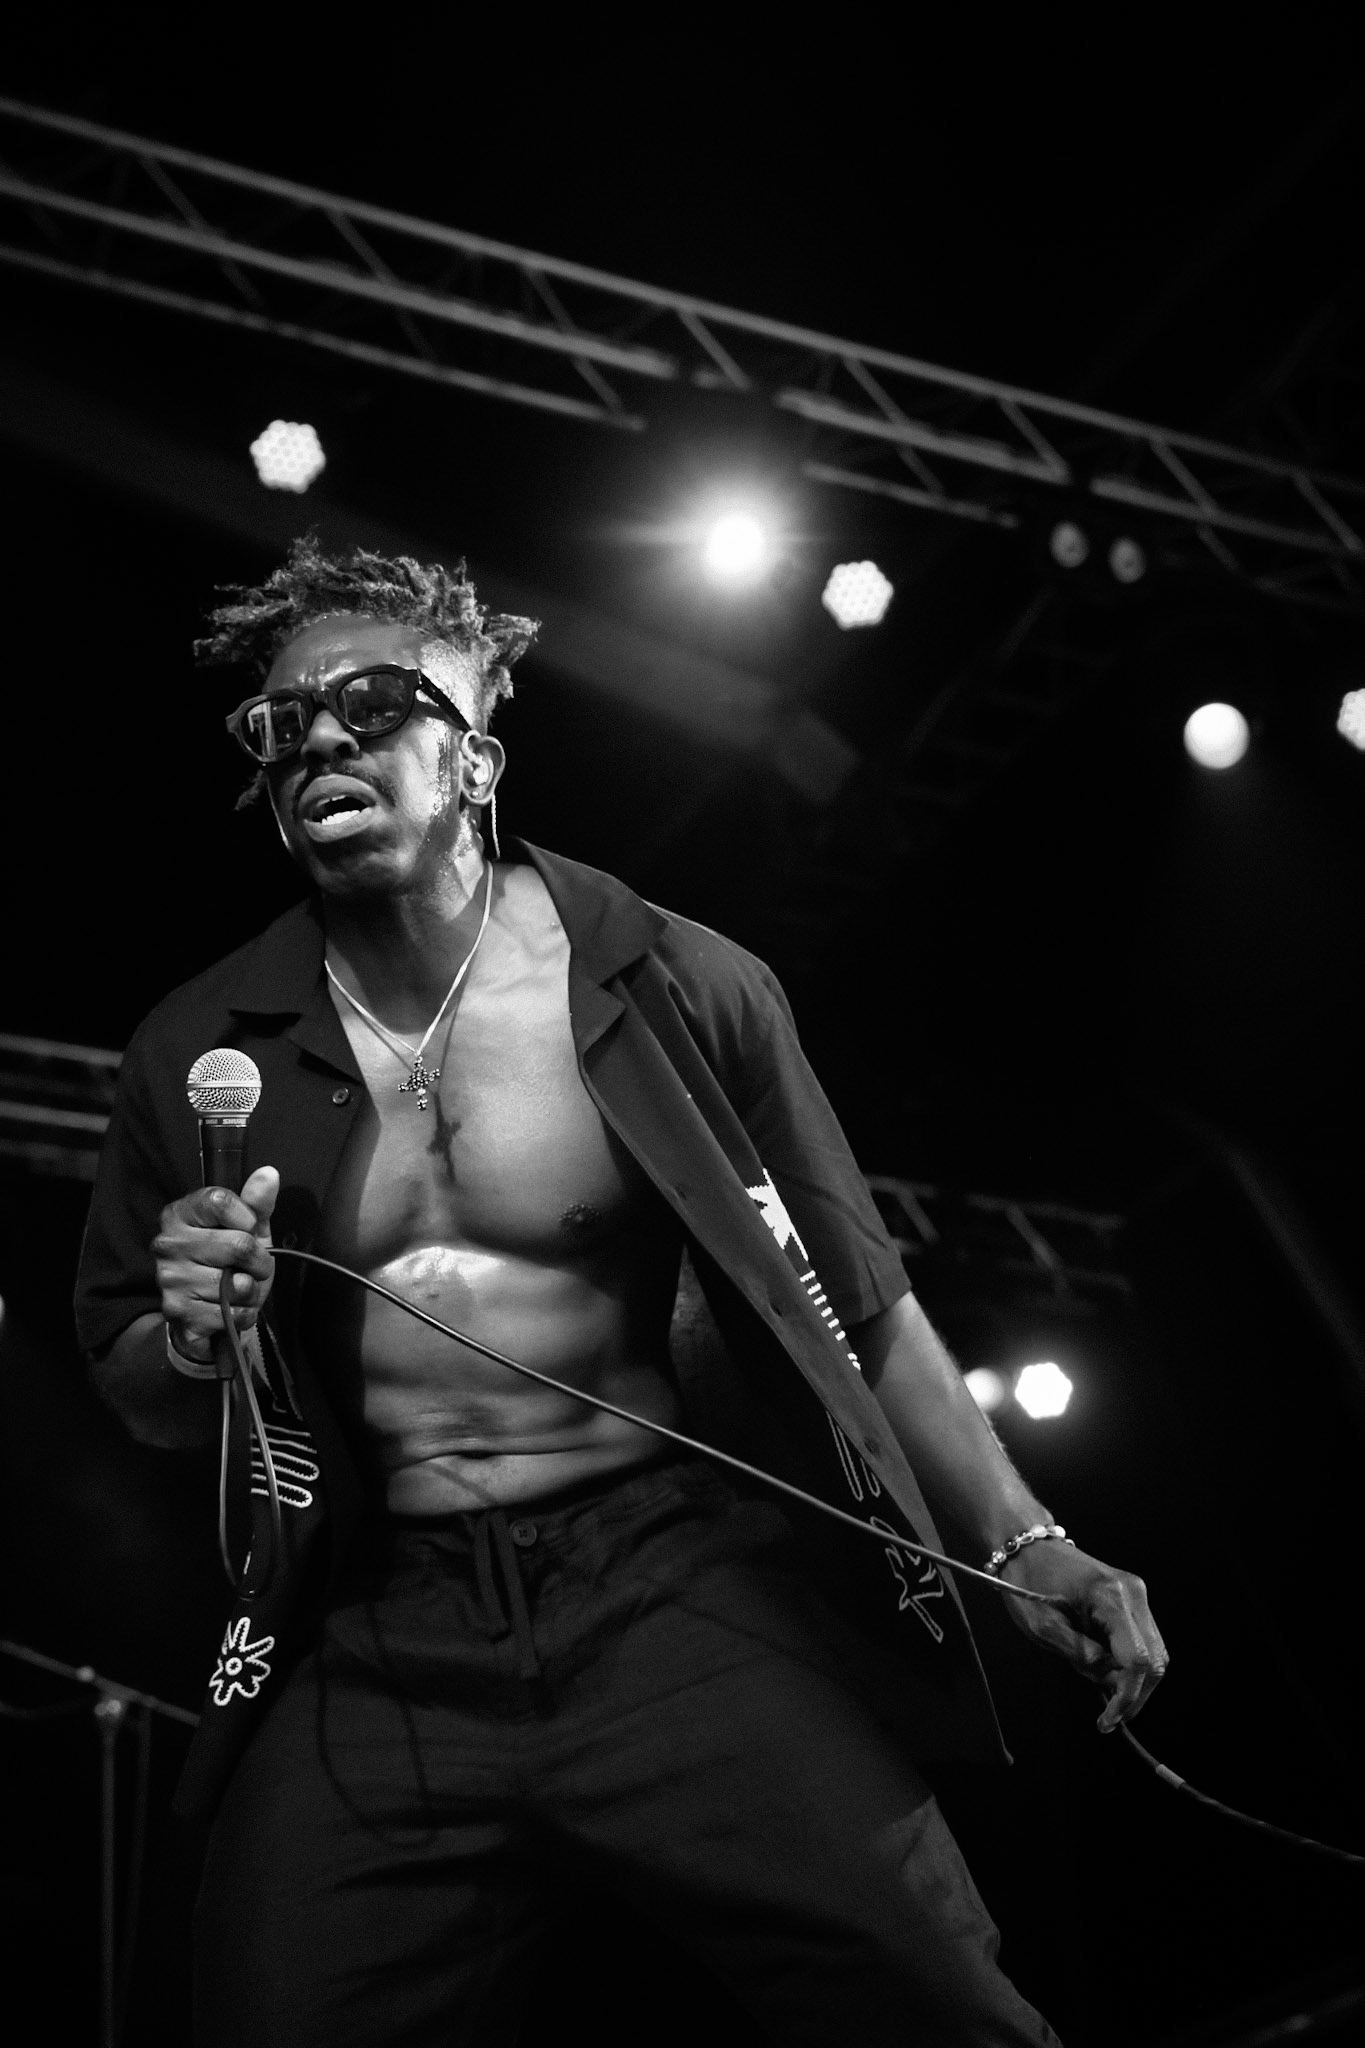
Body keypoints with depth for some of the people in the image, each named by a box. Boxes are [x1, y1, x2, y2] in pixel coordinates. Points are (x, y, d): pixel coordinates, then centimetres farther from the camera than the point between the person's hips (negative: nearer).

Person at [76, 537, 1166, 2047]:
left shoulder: (677, 990, 0)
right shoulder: (197, 1057, 6)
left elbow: (856, 1303, 8)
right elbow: (133, 1400, 16)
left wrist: (1020, 1542, 1)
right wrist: (191, 1344, -7)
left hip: (675, 1585, -2)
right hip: (373, 1650, 2)